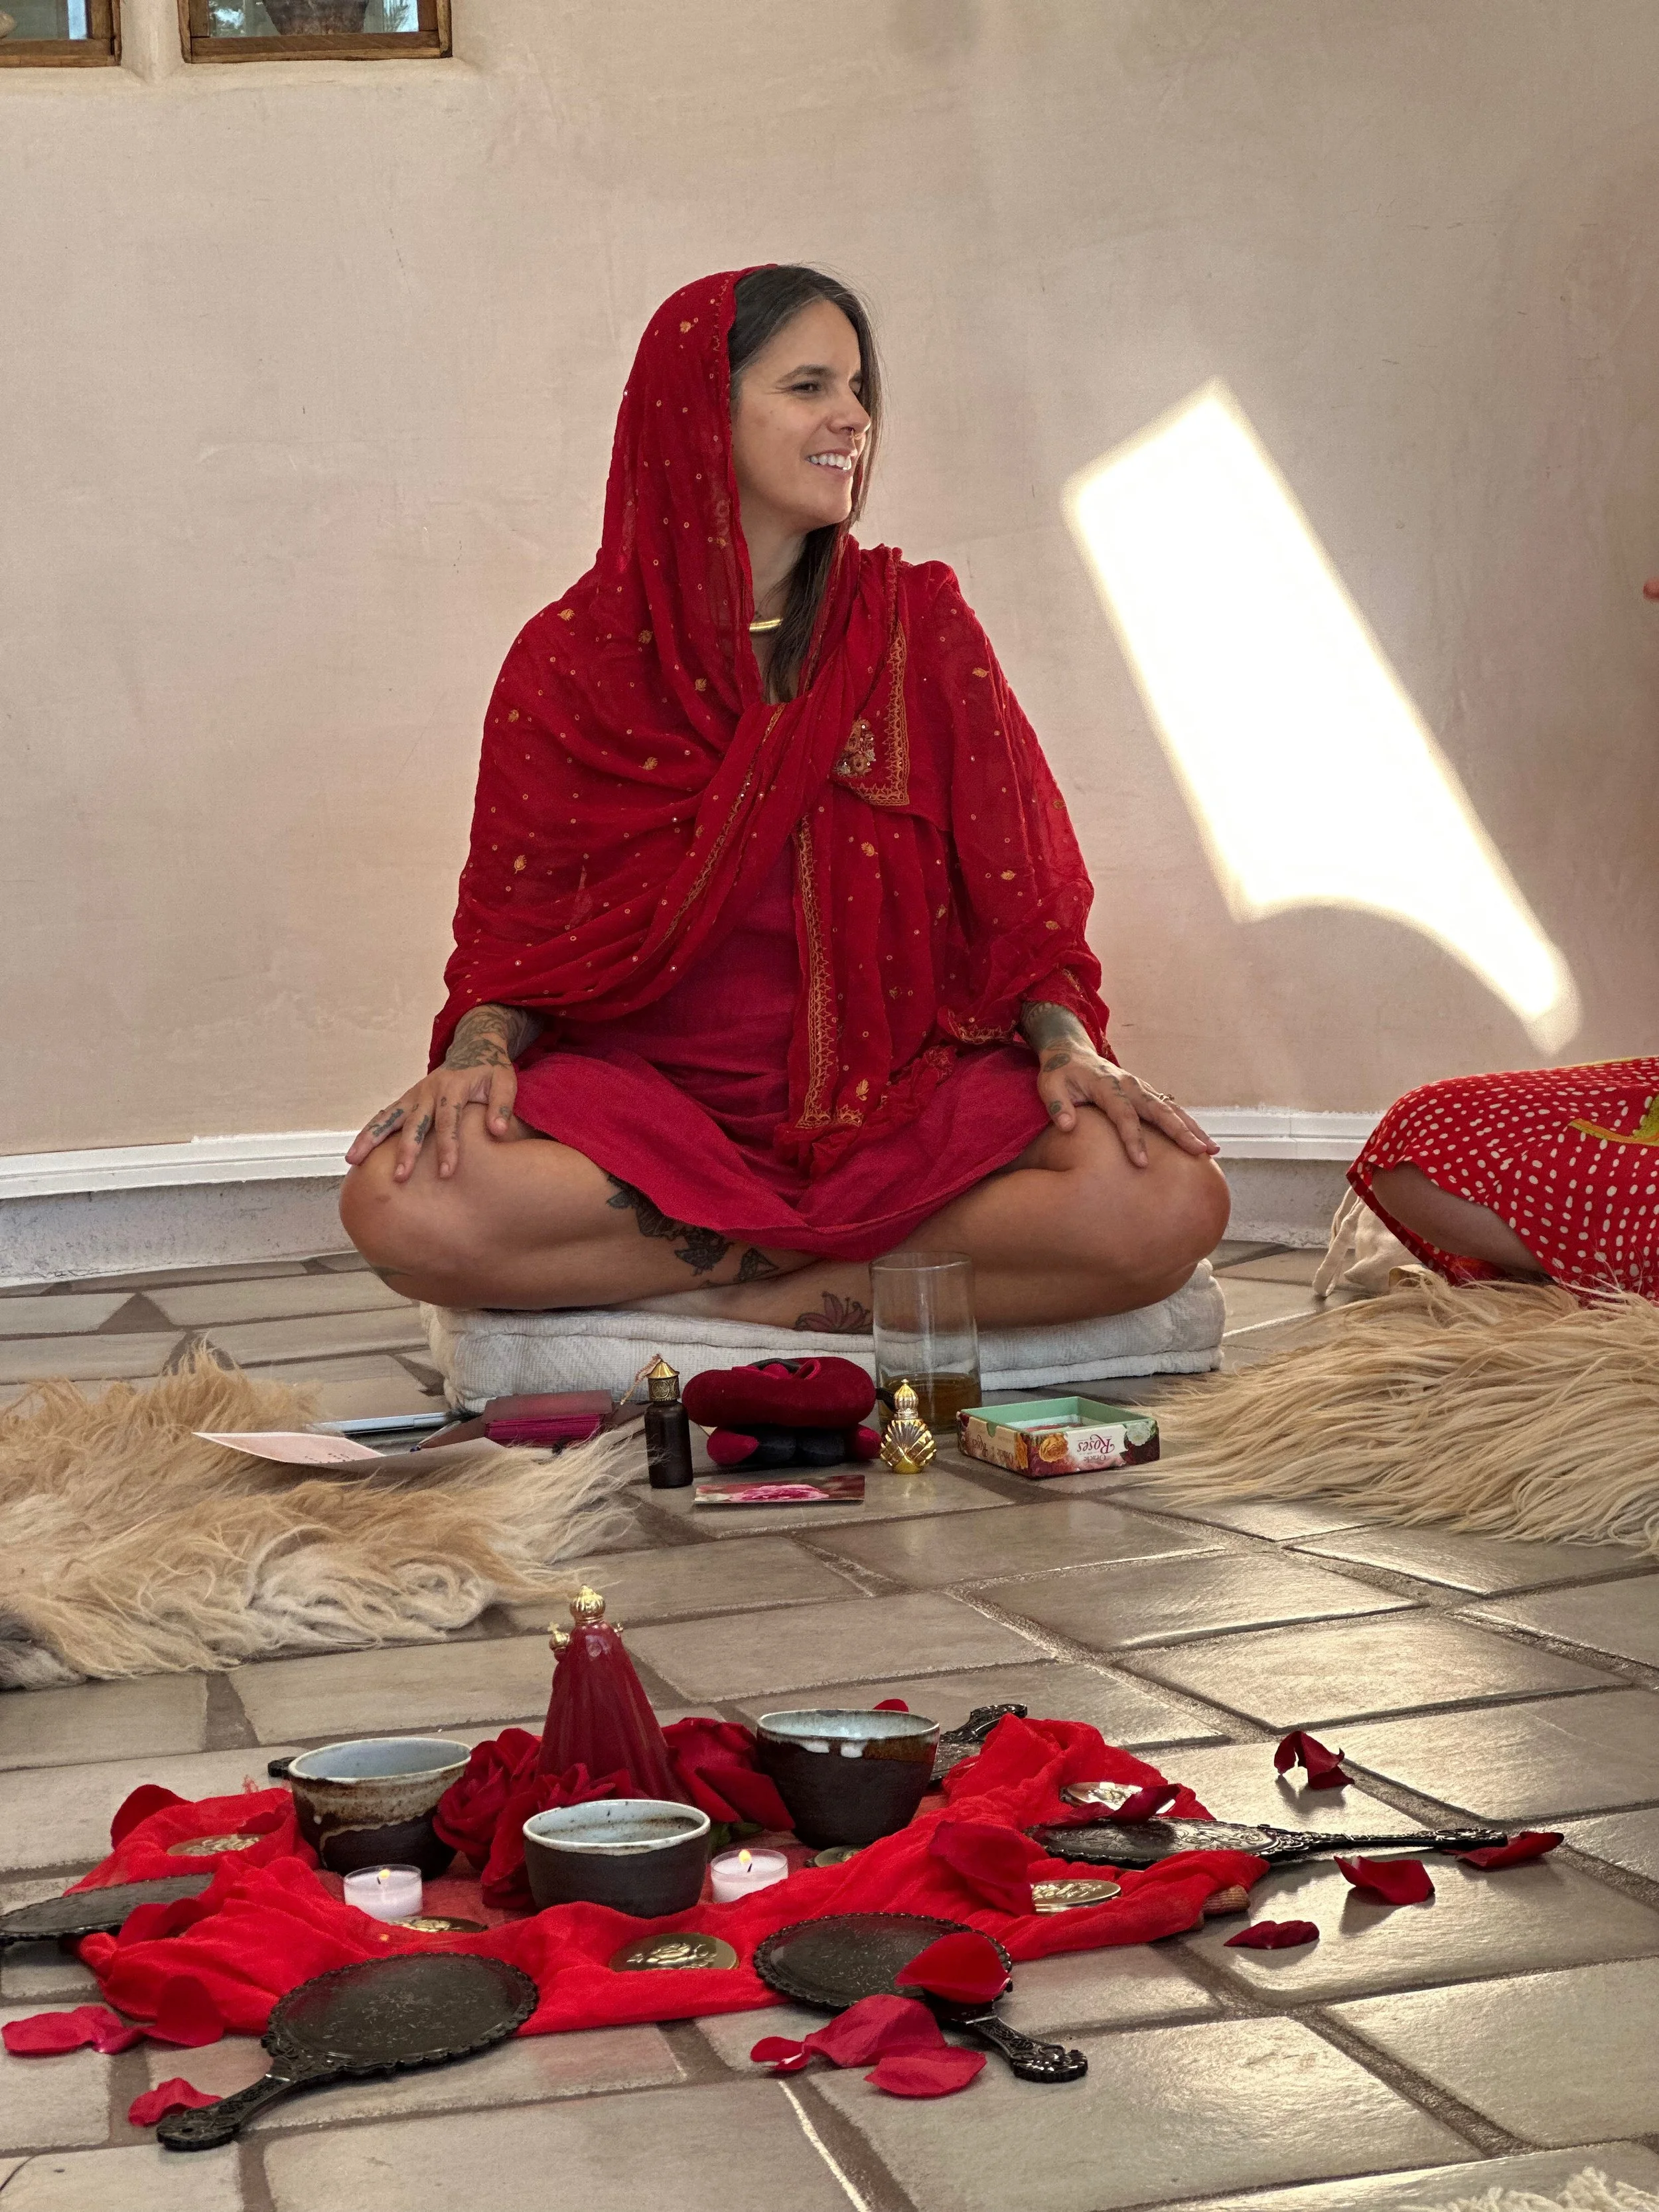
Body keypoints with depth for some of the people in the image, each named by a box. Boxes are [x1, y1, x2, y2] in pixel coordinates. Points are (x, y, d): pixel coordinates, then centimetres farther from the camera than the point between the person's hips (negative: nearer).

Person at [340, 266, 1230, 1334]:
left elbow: (1017, 889, 5)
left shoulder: (920, 625, 6)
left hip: (896, 1101, 0)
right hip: (644, 1100, 0)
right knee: (401, 1204, -31)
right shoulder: (570, 662, 3)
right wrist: (477, 1052, -16)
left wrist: (1066, 1042, -15)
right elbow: (510, 926, 6)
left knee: (1170, 1207, -28)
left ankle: (763, 1304, -14)